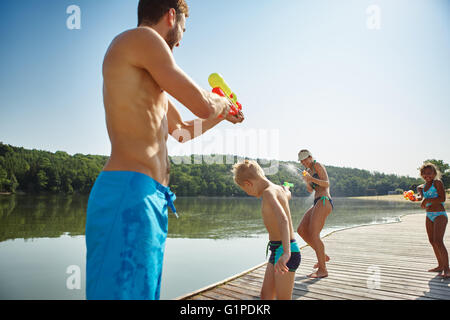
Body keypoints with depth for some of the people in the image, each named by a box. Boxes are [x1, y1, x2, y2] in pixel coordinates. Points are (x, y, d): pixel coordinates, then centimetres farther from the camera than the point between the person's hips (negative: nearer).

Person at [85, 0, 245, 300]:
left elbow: (182, 130, 37)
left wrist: (223, 116, 46)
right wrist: (222, 102, 16)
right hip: (128, 194, -10)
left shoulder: (150, 82, 26)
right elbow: (203, 105, -7)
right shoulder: (141, 37, -2)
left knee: (144, 291, 14)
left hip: (148, 198, 10)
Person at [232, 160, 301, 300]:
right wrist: (286, 189, 61)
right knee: (266, 295, 14)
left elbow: (283, 219, -34)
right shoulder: (279, 189, 10)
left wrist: (286, 253, -47)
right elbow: (288, 195, 35)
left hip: (284, 253, -9)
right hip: (277, 251, 9)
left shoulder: (268, 193, -19)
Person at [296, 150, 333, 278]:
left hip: (324, 201, -9)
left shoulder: (317, 165, -3)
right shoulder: (309, 170, 22)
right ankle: (323, 256, 16)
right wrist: (306, 181, 2)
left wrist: (311, 178, -24)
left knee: (313, 235, -14)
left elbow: (327, 184, -12)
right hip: (317, 204, 9)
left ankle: (323, 270, -8)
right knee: (301, 230, 6)